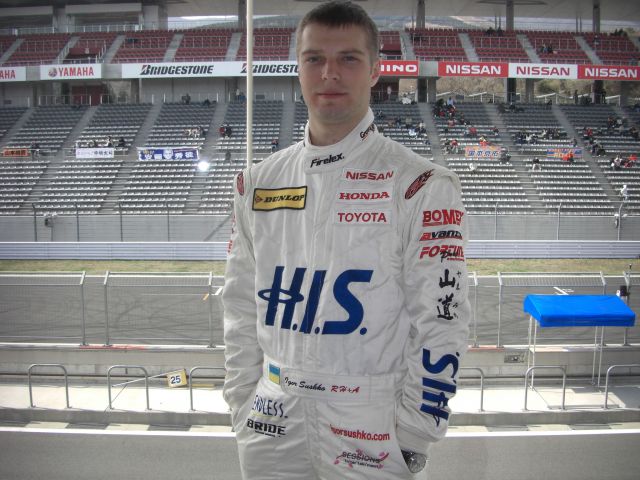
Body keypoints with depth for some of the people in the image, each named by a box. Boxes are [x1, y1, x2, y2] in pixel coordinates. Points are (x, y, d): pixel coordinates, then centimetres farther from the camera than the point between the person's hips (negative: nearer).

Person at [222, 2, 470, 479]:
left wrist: (411, 440, -9)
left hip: (372, 429, -3)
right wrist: (243, 406, 6)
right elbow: (242, 305, 7)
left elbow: (440, 322, -12)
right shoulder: (257, 182, 2)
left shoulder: (421, 185, -12)